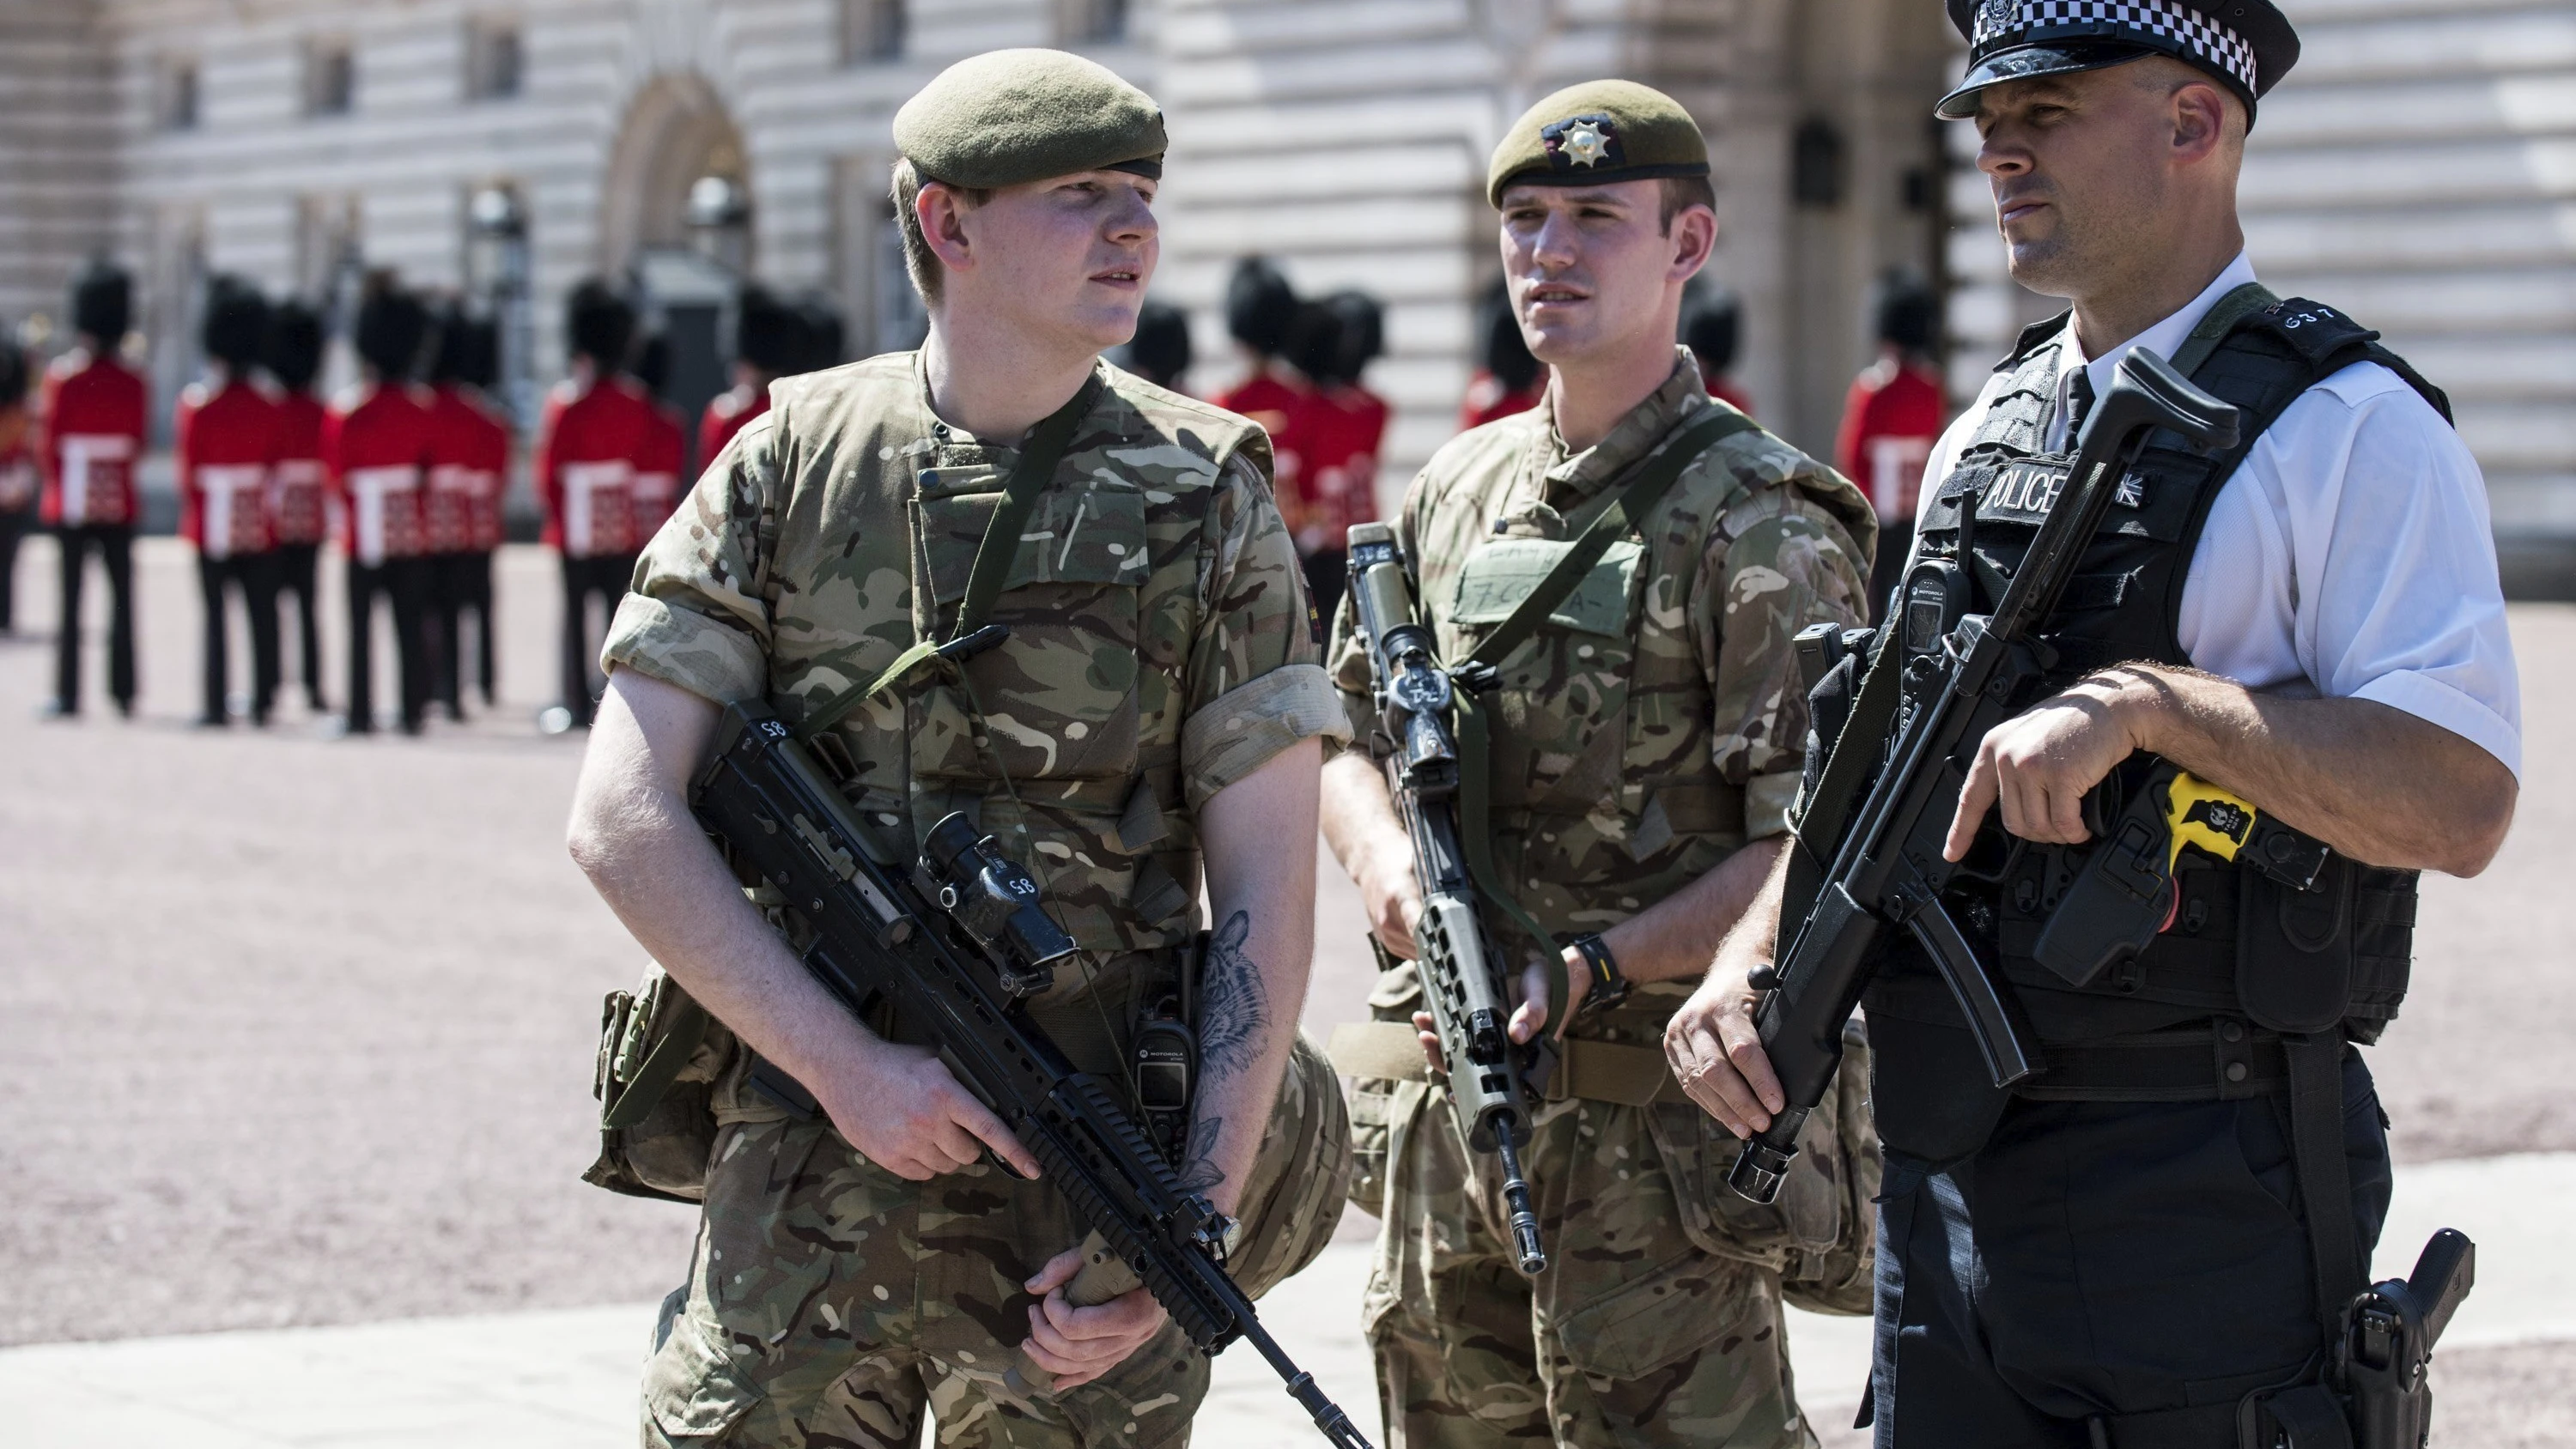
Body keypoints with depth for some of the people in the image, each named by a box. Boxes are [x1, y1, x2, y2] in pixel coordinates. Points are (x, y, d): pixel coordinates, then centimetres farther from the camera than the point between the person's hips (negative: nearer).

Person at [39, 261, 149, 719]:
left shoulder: (62, 377, -9)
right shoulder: (135, 384, -1)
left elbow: (49, 444, -4)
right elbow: (138, 445, 7)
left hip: (71, 503, -2)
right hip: (120, 504, 2)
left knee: (71, 599, 1)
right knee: (122, 599, 5)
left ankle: (68, 694, 0)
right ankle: (124, 693, 3)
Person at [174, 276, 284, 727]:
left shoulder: (196, 403, -9)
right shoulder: (268, 407, 0)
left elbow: (188, 467, -4)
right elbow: (274, 465, 7)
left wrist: (190, 510, 9)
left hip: (213, 523, -2)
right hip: (258, 527, 3)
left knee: (215, 615, 0)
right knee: (263, 617, 5)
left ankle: (217, 705, -1)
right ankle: (262, 701, 6)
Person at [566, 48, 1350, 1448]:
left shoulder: (1202, 495, 1)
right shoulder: (791, 465, 2)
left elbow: (1265, 888, 0)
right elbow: (622, 819, -3)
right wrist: (847, 1066, -11)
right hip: (804, 1177, 0)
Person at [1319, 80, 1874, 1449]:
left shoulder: (1758, 526, -8)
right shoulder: (1456, 490, 13)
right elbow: (1346, 733, 21)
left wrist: (1596, 968, -24)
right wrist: (1385, 855, -1)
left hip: (1653, 1122, -7)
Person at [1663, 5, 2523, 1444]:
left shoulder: (2351, 429, -8)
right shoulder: (1988, 435, 15)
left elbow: (2462, 800, -18)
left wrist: (2151, 702, -25)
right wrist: (1753, 959, 3)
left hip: (2212, 1198, -7)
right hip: (1953, 1178, 7)